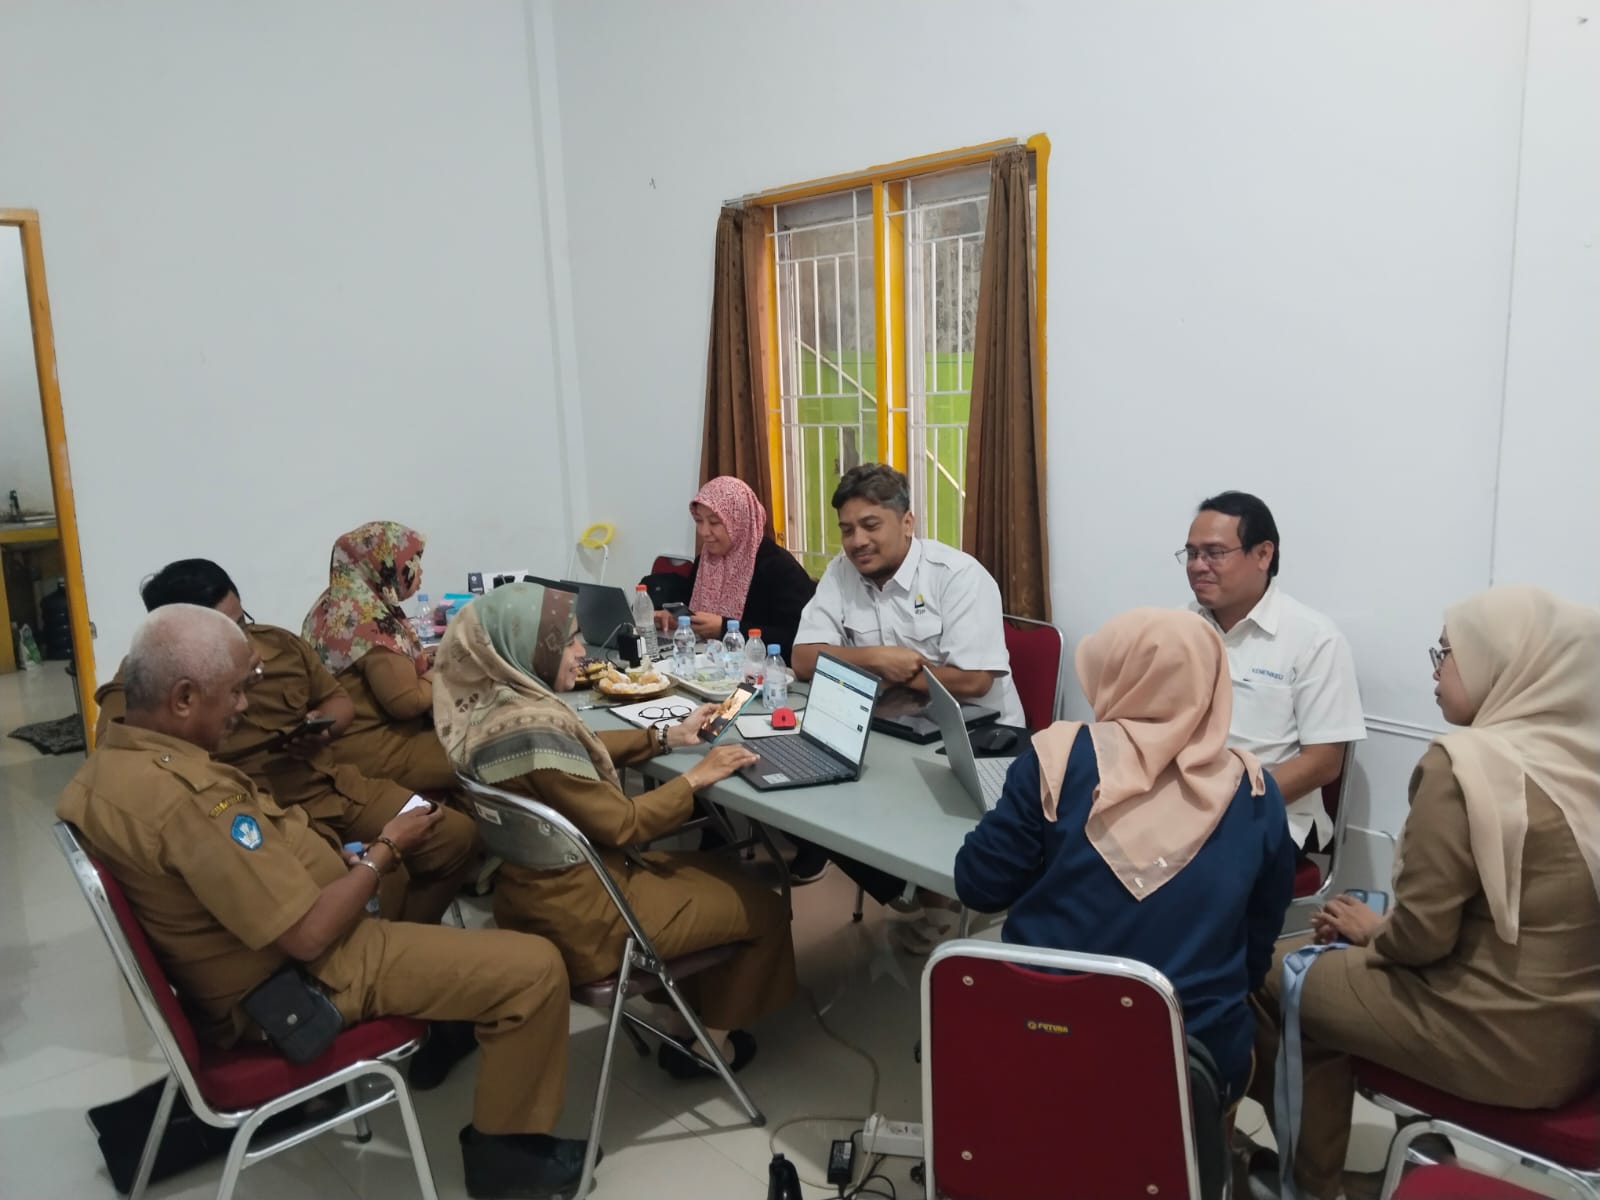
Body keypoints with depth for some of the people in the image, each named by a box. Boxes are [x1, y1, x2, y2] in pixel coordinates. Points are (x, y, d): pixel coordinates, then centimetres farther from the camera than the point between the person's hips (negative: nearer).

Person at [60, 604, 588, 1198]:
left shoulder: (112, 761, -1)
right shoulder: (181, 798, -34)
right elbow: (308, 935, -29)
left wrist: (349, 857, 2)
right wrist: (384, 852, -14)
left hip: (250, 955, 11)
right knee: (536, 968, -13)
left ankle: (435, 1026, 39)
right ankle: (504, 1149, 8)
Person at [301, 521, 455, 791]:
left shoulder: (335, 604, 3)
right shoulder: (374, 624, -26)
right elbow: (407, 703, -23)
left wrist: (425, 660, 4)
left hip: (349, 739, 10)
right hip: (373, 753, -10)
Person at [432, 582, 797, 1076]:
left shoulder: (487, 703, -3)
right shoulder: (531, 729, -32)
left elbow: (580, 752, 11)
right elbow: (622, 824, -22)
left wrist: (667, 736, 7)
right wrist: (695, 777, -11)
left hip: (537, 893, 9)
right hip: (582, 917, -9)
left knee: (719, 870, 24)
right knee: (763, 908, 9)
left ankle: (681, 1020, 32)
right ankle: (712, 1040, 28)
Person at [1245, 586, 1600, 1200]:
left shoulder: (1467, 761, -21)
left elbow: (1423, 934, -19)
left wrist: (1372, 929, 2)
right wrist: (1380, 927, 10)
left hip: (1503, 1042, -8)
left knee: (1270, 972, 8)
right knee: (1326, 957, 20)